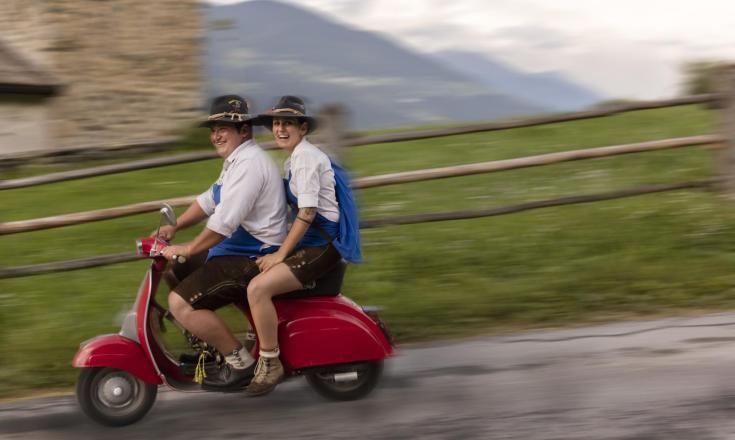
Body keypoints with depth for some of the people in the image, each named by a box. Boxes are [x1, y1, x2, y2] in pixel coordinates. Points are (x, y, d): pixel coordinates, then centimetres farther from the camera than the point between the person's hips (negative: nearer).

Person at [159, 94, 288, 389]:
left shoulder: (249, 164, -18)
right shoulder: (237, 160, 18)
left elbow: (225, 221, -24)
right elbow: (209, 200, 24)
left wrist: (188, 250, -17)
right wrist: (174, 227, 13)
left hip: (253, 260, -12)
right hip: (236, 251, 12)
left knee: (181, 303, -21)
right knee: (175, 275, 23)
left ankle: (240, 363, -16)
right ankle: (208, 346, 25)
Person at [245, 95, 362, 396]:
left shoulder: (306, 156, -14)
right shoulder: (293, 159, 17)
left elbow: (307, 213, -19)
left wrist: (281, 254, -17)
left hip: (322, 246, -11)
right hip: (311, 243, 11)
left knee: (258, 288, -25)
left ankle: (270, 364, -16)